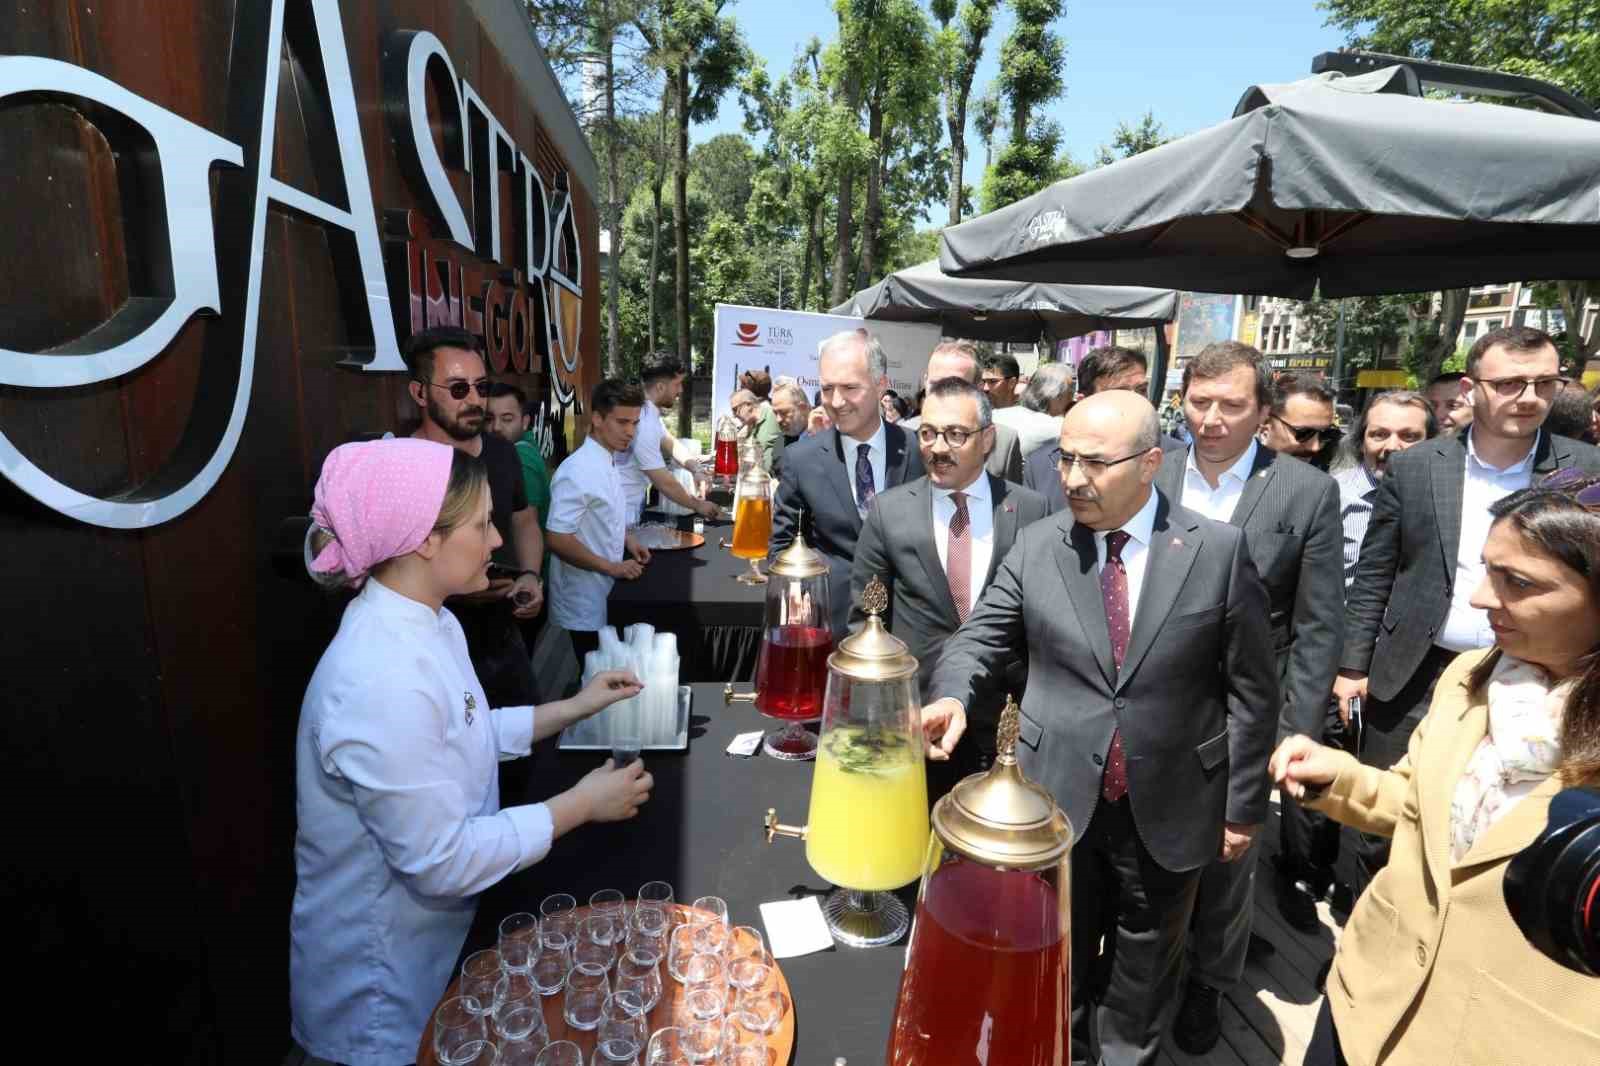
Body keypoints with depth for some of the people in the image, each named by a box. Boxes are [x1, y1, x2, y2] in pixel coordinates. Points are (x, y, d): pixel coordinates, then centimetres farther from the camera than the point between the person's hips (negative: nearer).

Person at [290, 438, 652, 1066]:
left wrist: (571, 709, 2)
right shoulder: (381, 680, -35)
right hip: (384, 979, -8)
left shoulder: (429, 623, -3)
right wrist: (579, 805, -22)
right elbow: (441, 860, -30)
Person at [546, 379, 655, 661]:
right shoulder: (578, 471, -22)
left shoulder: (608, 462, 7)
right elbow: (557, 539, -25)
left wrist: (626, 540, 6)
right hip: (583, 607, -9)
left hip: (605, 596, 9)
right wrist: (612, 567, -20)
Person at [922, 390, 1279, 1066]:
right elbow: (980, 639, -2)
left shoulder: (1218, 550, -9)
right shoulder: (1035, 547, -5)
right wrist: (951, 695, -24)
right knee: (1060, 955, 21)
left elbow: (1251, 690, -3)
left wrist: (1244, 807, -1)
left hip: (1168, 807, 0)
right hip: (1059, 799, 1)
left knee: (1145, 964, 22)